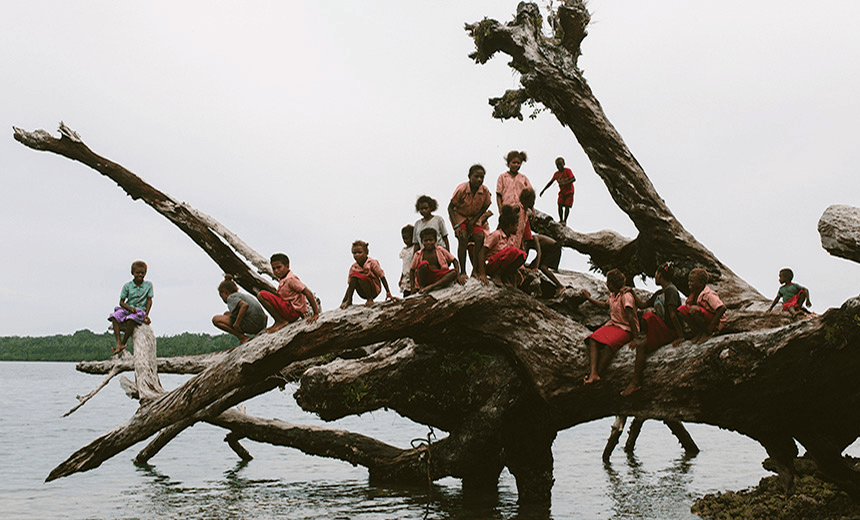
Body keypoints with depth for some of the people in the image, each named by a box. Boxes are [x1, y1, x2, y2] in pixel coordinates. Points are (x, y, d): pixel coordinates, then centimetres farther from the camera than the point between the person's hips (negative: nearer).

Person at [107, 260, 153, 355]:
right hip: (127, 308, 2)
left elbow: (149, 300, 2)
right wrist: (130, 308, -17)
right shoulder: (127, 286, 5)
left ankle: (124, 343, -26)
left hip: (141, 309, -2)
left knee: (131, 319, -38)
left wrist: (146, 315, -11)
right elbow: (121, 302, 4)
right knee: (115, 316, -30)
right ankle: (118, 342, -35)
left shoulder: (148, 285, 6)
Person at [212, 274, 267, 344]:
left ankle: (243, 338, -10)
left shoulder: (231, 297, 2)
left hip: (249, 324, -8)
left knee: (216, 319, 4)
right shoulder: (246, 296, 28)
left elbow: (245, 305, -21)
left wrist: (237, 323, -18)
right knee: (227, 314, 27)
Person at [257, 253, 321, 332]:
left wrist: (316, 314, -24)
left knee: (261, 295, -16)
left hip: (292, 311, -10)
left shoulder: (291, 279, -15)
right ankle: (279, 321, 14)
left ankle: (281, 321, -13)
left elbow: (308, 293, -21)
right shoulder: (282, 280, 14)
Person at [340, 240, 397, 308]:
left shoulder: (372, 263, -8)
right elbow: (350, 285, 3)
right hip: (362, 293, 4)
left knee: (360, 277, -30)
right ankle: (349, 300, -17)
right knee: (354, 275, -22)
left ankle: (370, 299, -15)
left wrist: (388, 293, -10)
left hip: (374, 290, -3)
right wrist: (343, 301, -3)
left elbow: (382, 277, -5)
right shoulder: (353, 267, 2)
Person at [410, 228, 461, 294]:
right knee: (424, 264, -30)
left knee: (454, 272, -28)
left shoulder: (441, 251, 7)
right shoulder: (418, 255, 6)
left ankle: (430, 287, -37)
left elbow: (455, 261, 12)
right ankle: (422, 287, -16)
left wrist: (458, 276, -2)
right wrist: (413, 287, 0)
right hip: (425, 280, -2)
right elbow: (412, 270, 12)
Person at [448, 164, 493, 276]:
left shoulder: (485, 191, -16)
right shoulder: (461, 189, -25)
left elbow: (484, 208, 0)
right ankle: (463, 271, -19)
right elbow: (450, 207, -16)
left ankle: (475, 270, -13)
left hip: (475, 217, 3)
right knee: (463, 238, -24)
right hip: (460, 216, -3)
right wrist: (456, 226, -24)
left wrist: (473, 221, -11)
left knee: (479, 238, -20)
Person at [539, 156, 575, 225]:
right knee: (560, 205, -7)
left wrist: (565, 183, -41)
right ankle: (561, 220, 4)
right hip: (562, 192, 4)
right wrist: (543, 190, 9)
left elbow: (573, 179, -26)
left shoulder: (567, 171, -14)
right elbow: (550, 182, 11)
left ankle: (565, 221, -5)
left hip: (569, 192, -4)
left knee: (567, 206, -11)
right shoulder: (556, 174, 1)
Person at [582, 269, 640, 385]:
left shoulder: (626, 296, -14)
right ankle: (593, 373, -35)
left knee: (609, 344, -36)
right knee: (593, 340, -19)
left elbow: (630, 317, -20)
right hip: (612, 325, 8)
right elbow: (605, 305, 35)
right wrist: (589, 298, 38)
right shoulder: (613, 295, 13)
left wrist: (636, 337, -22)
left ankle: (596, 373, -32)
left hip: (625, 328, -8)